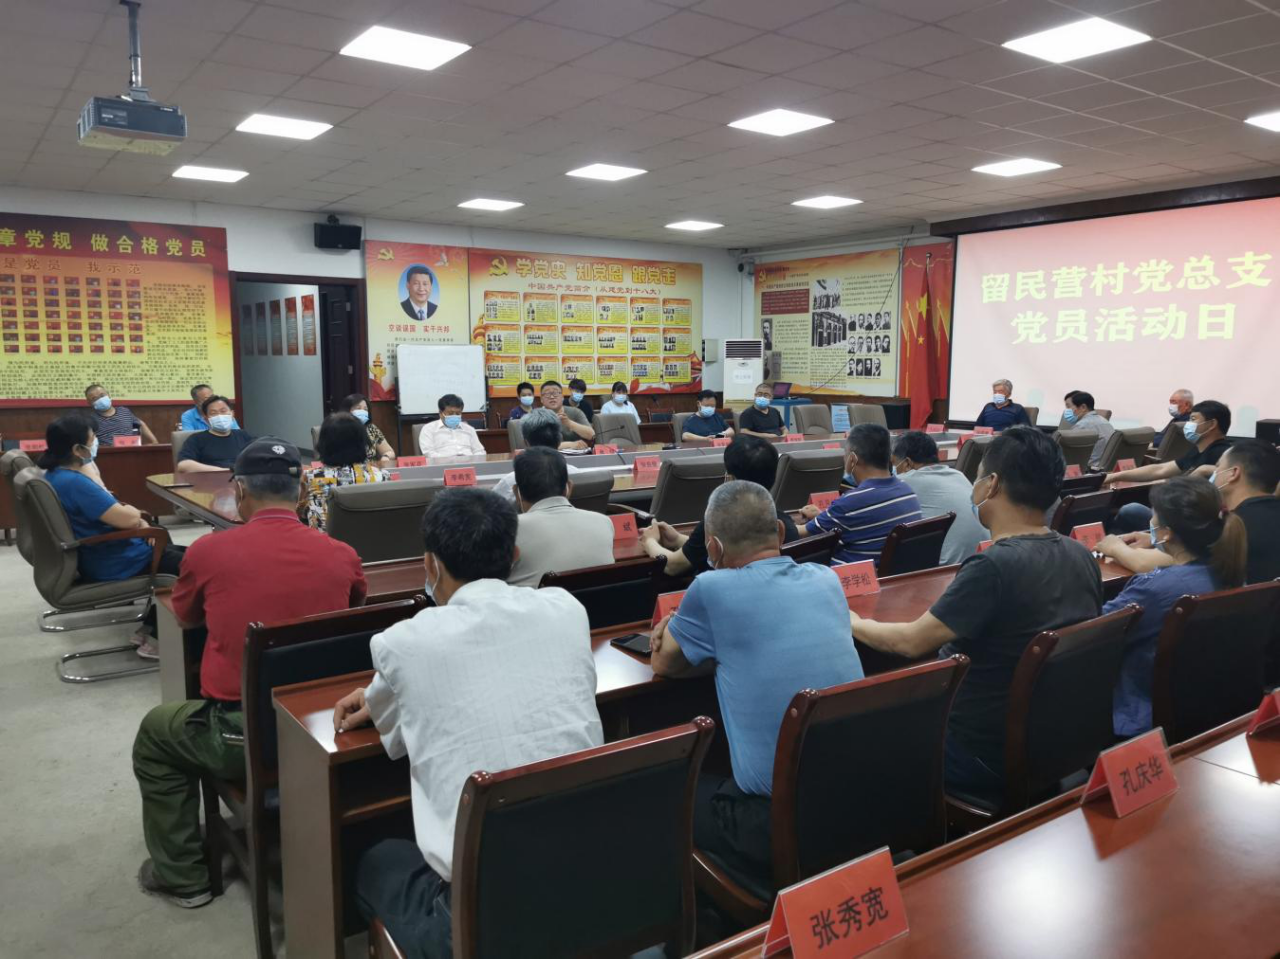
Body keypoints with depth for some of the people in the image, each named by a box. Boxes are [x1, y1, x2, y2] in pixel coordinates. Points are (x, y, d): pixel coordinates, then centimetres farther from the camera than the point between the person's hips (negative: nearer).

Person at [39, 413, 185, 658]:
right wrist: (139, 517, -6)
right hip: (109, 563, -10)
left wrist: (134, 517, -2)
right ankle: (155, 638, 9)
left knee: (174, 553, 21)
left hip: (92, 554, 10)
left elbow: (108, 508, 14)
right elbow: (127, 518, -29)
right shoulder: (74, 483, -28)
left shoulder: (57, 474, 5)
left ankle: (149, 629, 21)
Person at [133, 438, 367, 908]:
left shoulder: (208, 551, -10)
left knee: (155, 731, 29)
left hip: (241, 736, -3)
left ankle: (182, 875, 35)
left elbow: (185, 618, 12)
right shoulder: (341, 555, -5)